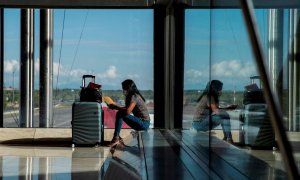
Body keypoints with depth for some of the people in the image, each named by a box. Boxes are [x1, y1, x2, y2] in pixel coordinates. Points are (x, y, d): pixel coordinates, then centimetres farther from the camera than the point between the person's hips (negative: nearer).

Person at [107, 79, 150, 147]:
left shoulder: (134, 96, -17)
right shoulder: (131, 96, 12)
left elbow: (127, 111, -28)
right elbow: (126, 108, 18)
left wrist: (116, 107, -15)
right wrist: (116, 106, 5)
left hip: (144, 123, -10)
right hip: (140, 121, 10)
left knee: (120, 114, -19)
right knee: (119, 113, 6)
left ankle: (116, 138, -14)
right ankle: (117, 138, 2)